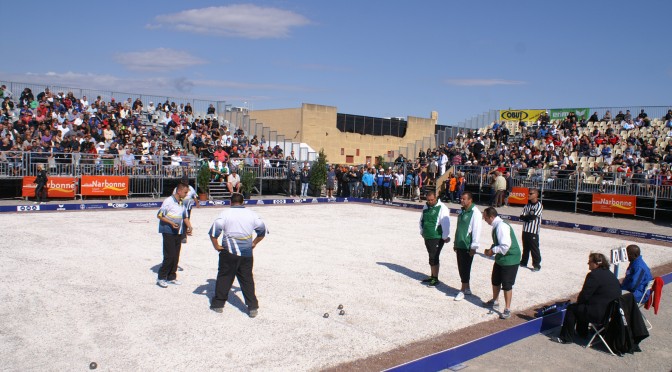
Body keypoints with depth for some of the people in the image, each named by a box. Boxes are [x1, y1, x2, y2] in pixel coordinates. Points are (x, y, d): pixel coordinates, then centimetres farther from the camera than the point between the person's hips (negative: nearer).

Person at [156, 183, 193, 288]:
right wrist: (171, 223, -21)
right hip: (168, 232, -7)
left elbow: (185, 217, 19)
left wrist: (189, 226, 2)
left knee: (176, 256, 9)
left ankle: (171, 277, 20)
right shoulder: (168, 201, -11)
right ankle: (161, 278, 3)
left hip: (178, 232, 7)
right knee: (169, 256, -8)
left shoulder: (182, 203, 11)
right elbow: (159, 215, -11)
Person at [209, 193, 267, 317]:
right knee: (247, 279, 10)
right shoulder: (251, 214, 4)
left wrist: (216, 246, 0)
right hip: (247, 253, 3)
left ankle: (218, 304, 20)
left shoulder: (225, 213, -6)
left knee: (224, 277, 11)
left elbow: (214, 232, -11)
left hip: (229, 252, -3)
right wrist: (254, 243, 17)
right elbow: (262, 230, 11)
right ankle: (253, 307, 8)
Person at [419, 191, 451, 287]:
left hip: (437, 238, -8)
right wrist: (422, 231, 21)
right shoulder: (426, 207, 11)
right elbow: (422, 220, 23)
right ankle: (432, 276, 27)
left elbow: (446, 223, -18)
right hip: (427, 237, 8)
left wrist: (446, 236, -18)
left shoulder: (442, 208, -14)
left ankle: (435, 279, 2)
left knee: (433, 258, -7)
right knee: (431, 257, 16)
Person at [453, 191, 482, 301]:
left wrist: (474, 247, -18)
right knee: (461, 268, 13)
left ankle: (463, 290, 6)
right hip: (460, 245, 8)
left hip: (468, 246, -8)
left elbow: (476, 230, -17)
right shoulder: (462, 211, 13)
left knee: (465, 268, -2)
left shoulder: (475, 212, -13)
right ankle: (467, 288, 25)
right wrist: (455, 243, 21)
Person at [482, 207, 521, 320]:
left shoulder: (502, 226, -26)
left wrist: (493, 251, -20)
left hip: (509, 260, -10)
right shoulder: (496, 225, 5)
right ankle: (494, 301, 43)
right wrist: (491, 249, 0)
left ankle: (507, 310, 13)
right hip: (500, 258, 10)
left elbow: (505, 246, -32)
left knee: (507, 285, 0)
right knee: (495, 281, 22)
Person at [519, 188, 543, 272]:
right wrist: (529, 217, -13)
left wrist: (526, 217, -3)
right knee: (525, 247, 16)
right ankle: (524, 262, 27)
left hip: (534, 231, -6)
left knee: (534, 249, -1)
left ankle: (537, 265, 8)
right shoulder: (527, 205, 10)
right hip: (525, 229, 6)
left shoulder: (539, 205, -9)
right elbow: (521, 217, 2)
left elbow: (533, 216, -18)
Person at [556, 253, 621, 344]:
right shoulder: (611, 274, 12)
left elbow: (584, 295, -16)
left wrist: (578, 301, 7)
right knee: (583, 306, 29)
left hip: (600, 314, -10)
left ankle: (566, 338, 11)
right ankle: (581, 332, 39)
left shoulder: (593, 275, -17)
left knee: (571, 308, 5)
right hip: (612, 310, 10)